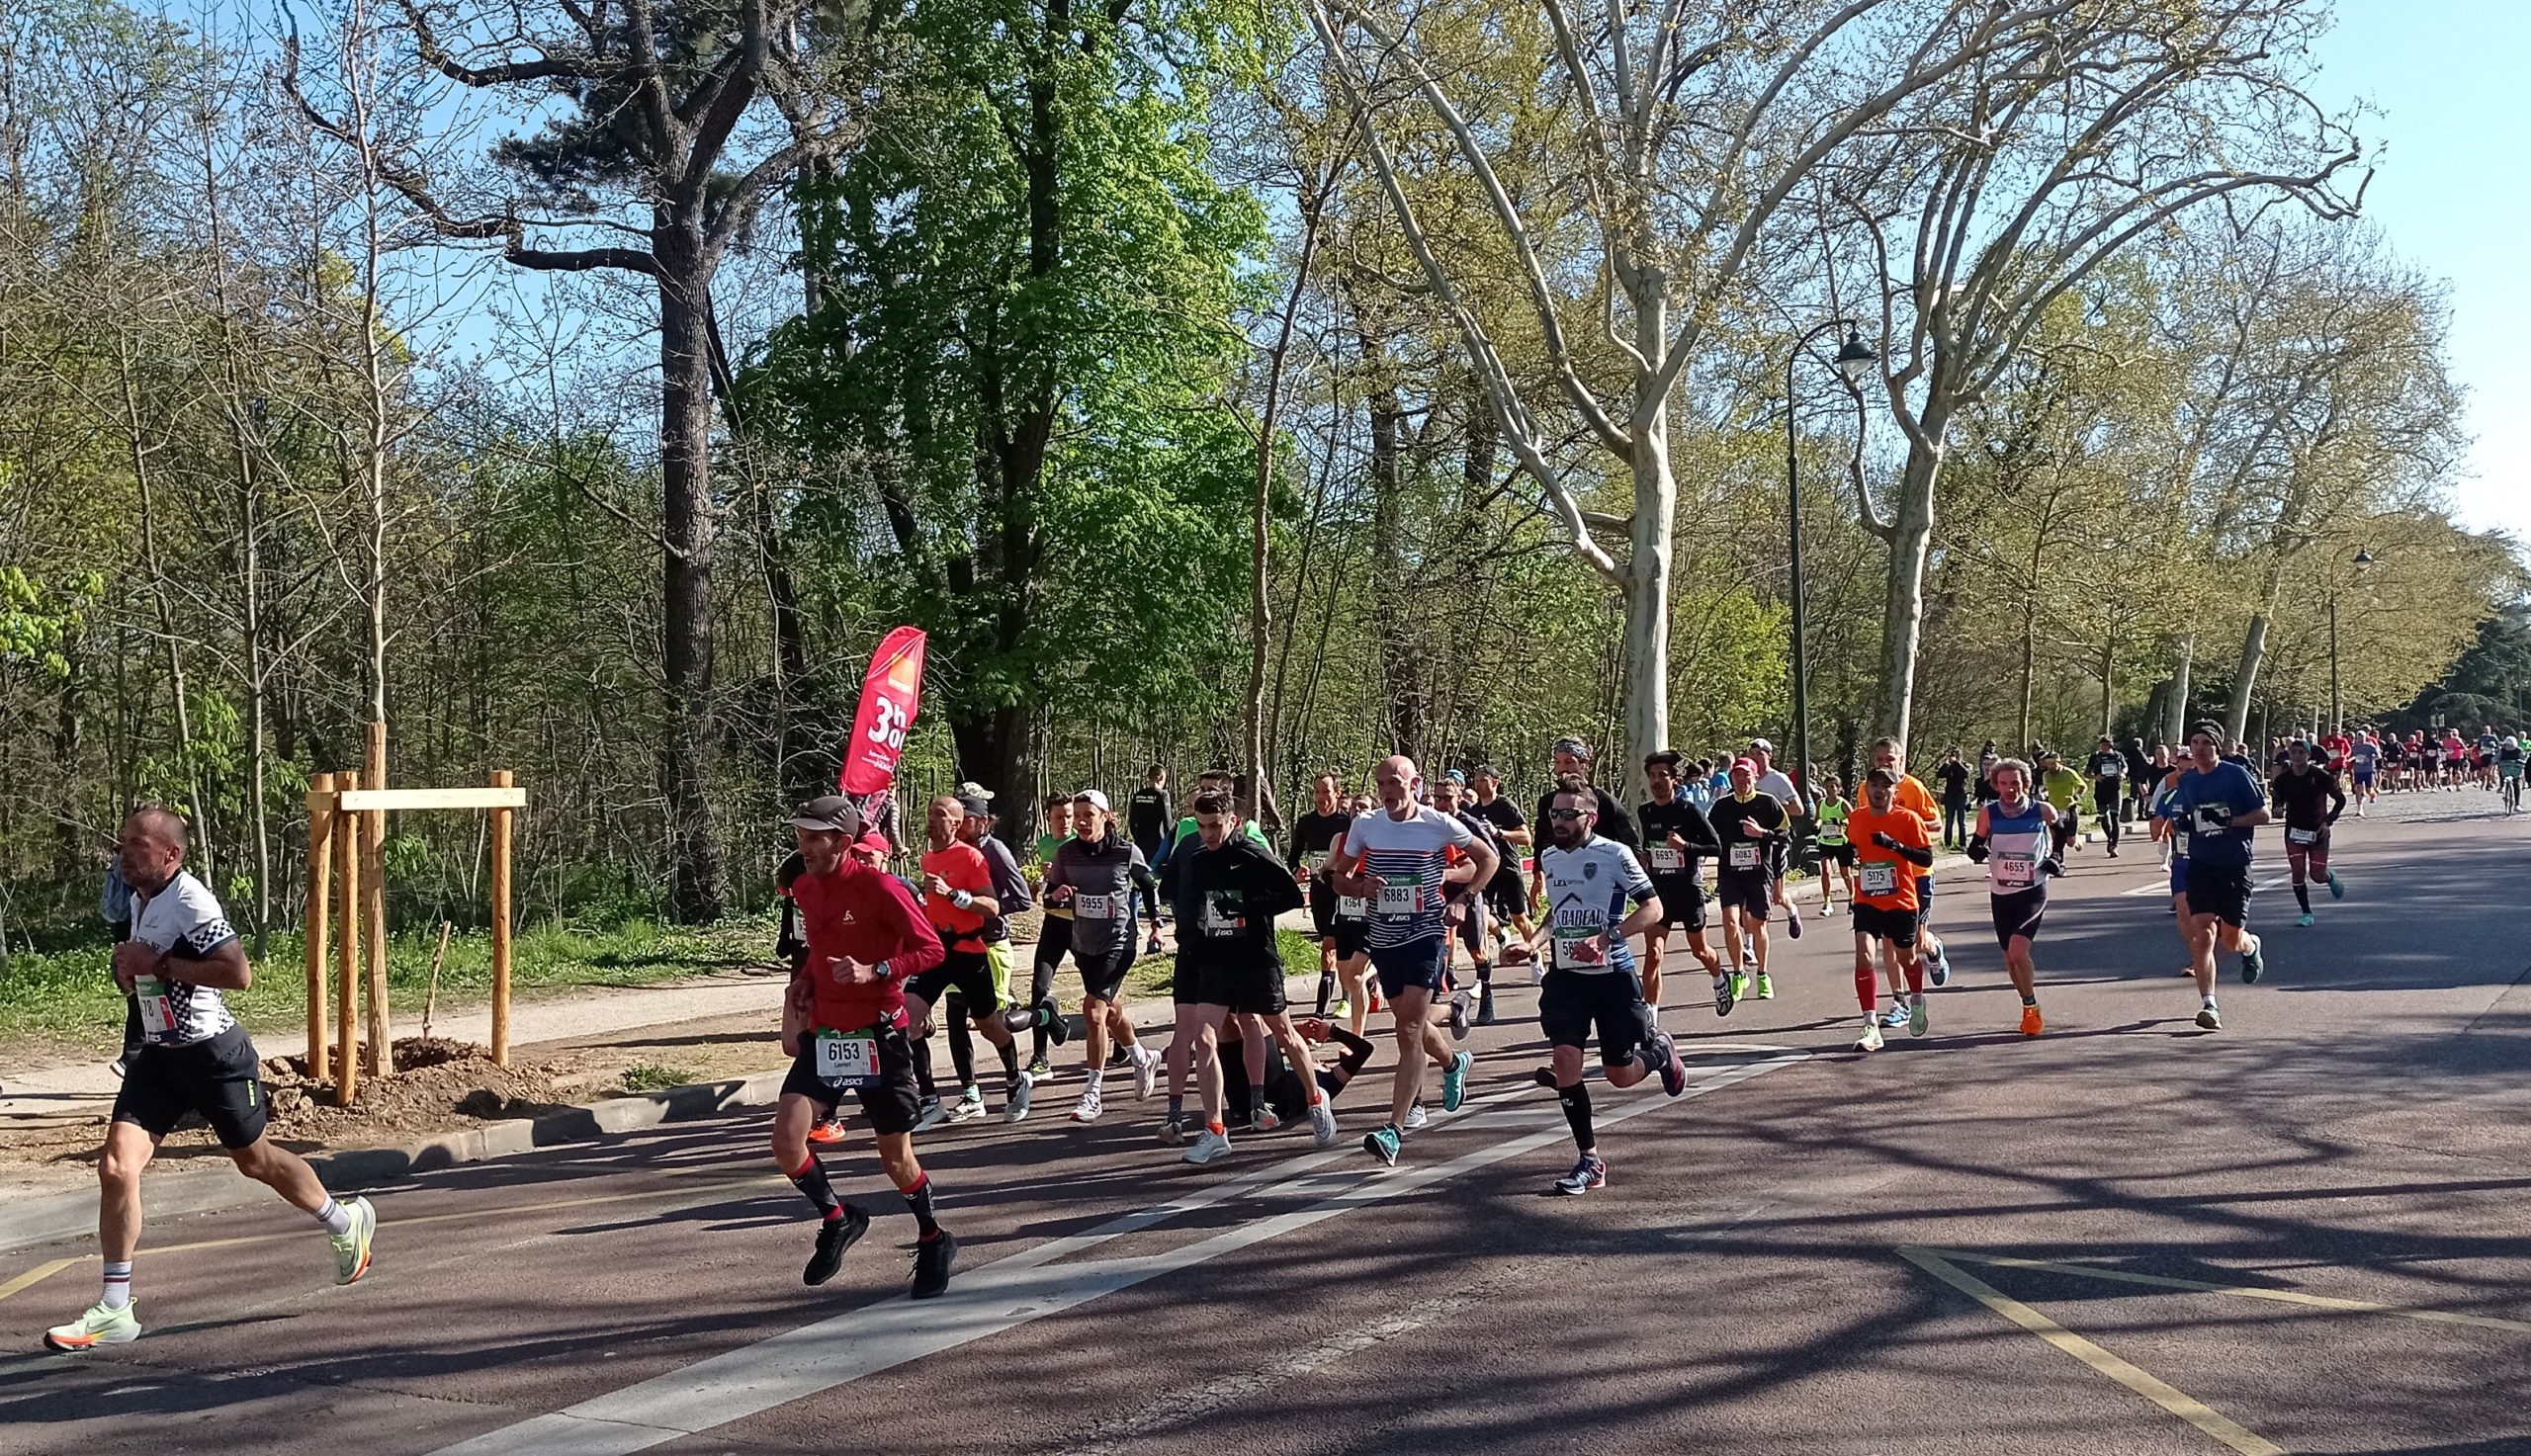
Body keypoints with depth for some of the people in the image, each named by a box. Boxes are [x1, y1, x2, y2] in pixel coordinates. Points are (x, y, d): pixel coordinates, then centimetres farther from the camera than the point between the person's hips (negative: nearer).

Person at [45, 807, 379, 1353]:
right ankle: (115, 1310, 0)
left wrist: (159, 963, -27)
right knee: (116, 1167, -7)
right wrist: (130, 969, 5)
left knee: (255, 1160, 11)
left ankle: (347, 1224, 36)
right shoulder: (140, 900, 8)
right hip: (159, 1054, 7)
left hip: (213, 1053, -7)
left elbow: (240, 973, -31)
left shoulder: (191, 901, -20)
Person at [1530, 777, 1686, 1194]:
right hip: (1565, 974, 4)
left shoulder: (1614, 854, -11)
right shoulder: (1548, 857, 8)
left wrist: (1605, 938, -24)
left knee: (1620, 1075, 4)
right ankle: (1589, 1160, -1)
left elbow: (1652, 908, -12)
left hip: (1612, 975, -4)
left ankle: (1659, 1050, 40)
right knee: (1565, 1059, -13)